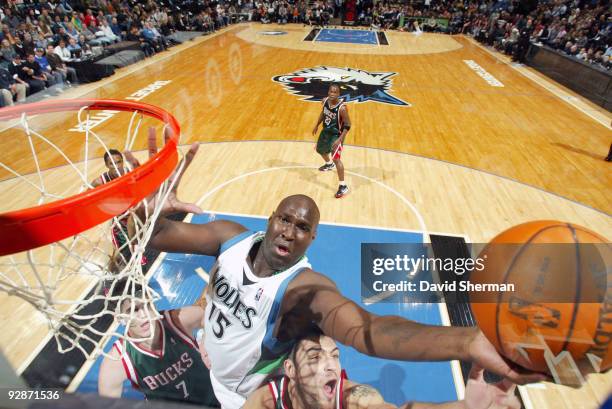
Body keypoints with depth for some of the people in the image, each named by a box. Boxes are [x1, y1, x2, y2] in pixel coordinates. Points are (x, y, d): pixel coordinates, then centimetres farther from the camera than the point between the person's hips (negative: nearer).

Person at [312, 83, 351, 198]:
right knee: (320, 150, 27)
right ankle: (329, 164, 62)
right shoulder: (325, 101, -9)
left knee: (336, 158, -17)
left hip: (336, 135, -8)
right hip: (326, 131, 8)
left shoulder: (342, 108, -29)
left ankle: (343, 186, -7)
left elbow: (347, 125, -23)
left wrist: (340, 139, -29)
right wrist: (316, 125, 17)